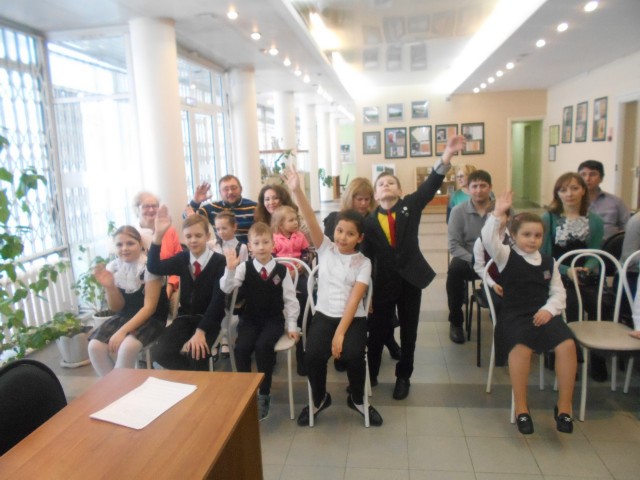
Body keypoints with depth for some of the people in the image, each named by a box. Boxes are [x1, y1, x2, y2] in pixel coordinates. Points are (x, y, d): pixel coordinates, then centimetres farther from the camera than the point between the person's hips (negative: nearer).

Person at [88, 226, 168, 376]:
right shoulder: (113, 267, 0)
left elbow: (149, 307, -17)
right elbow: (117, 307, 3)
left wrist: (123, 331, -24)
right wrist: (109, 286, -16)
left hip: (151, 318, -5)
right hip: (124, 317, 5)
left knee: (127, 346, -32)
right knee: (95, 346, -18)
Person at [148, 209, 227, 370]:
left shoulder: (220, 262, -12)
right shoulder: (181, 258, 3)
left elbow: (218, 299, -18)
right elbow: (154, 267, -13)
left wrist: (200, 331, -25)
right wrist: (158, 235, -25)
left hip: (209, 319, -4)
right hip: (185, 317, 5)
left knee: (196, 354, -30)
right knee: (161, 353, -18)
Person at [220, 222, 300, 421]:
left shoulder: (281, 270, -4)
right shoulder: (244, 268, -2)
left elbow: (290, 300, 1)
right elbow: (226, 288, -13)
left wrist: (291, 325, -2)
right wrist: (230, 269, -28)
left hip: (274, 320, -1)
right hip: (250, 319, 2)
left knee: (263, 346, -28)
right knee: (241, 347, -23)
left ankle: (264, 394, -7)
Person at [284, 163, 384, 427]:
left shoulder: (363, 262, -1)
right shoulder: (326, 249, 4)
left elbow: (354, 299, -10)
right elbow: (312, 222, -12)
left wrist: (340, 333, -20)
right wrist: (297, 191, -27)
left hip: (353, 318, -1)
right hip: (324, 315, 1)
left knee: (353, 355, -26)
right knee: (313, 355, -23)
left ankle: (357, 399, 8)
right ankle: (319, 399, 10)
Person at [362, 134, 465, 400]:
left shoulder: (411, 205, -1)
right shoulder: (369, 221, -2)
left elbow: (431, 186, -17)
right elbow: (367, 256, -1)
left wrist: (446, 156, -32)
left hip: (411, 277, 1)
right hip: (383, 281, 0)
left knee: (408, 331, 12)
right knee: (377, 331, 10)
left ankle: (403, 377, 31)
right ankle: (369, 375, 31)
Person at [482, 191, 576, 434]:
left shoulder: (549, 262, 13)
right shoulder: (506, 256, 3)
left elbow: (558, 292, 13)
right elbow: (489, 240, -16)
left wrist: (549, 309, -6)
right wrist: (497, 214, -26)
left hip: (544, 313, 4)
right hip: (515, 314, -3)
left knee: (567, 344, -26)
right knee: (522, 346, -34)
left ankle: (564, 406, -9)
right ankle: (520, 407, -17)